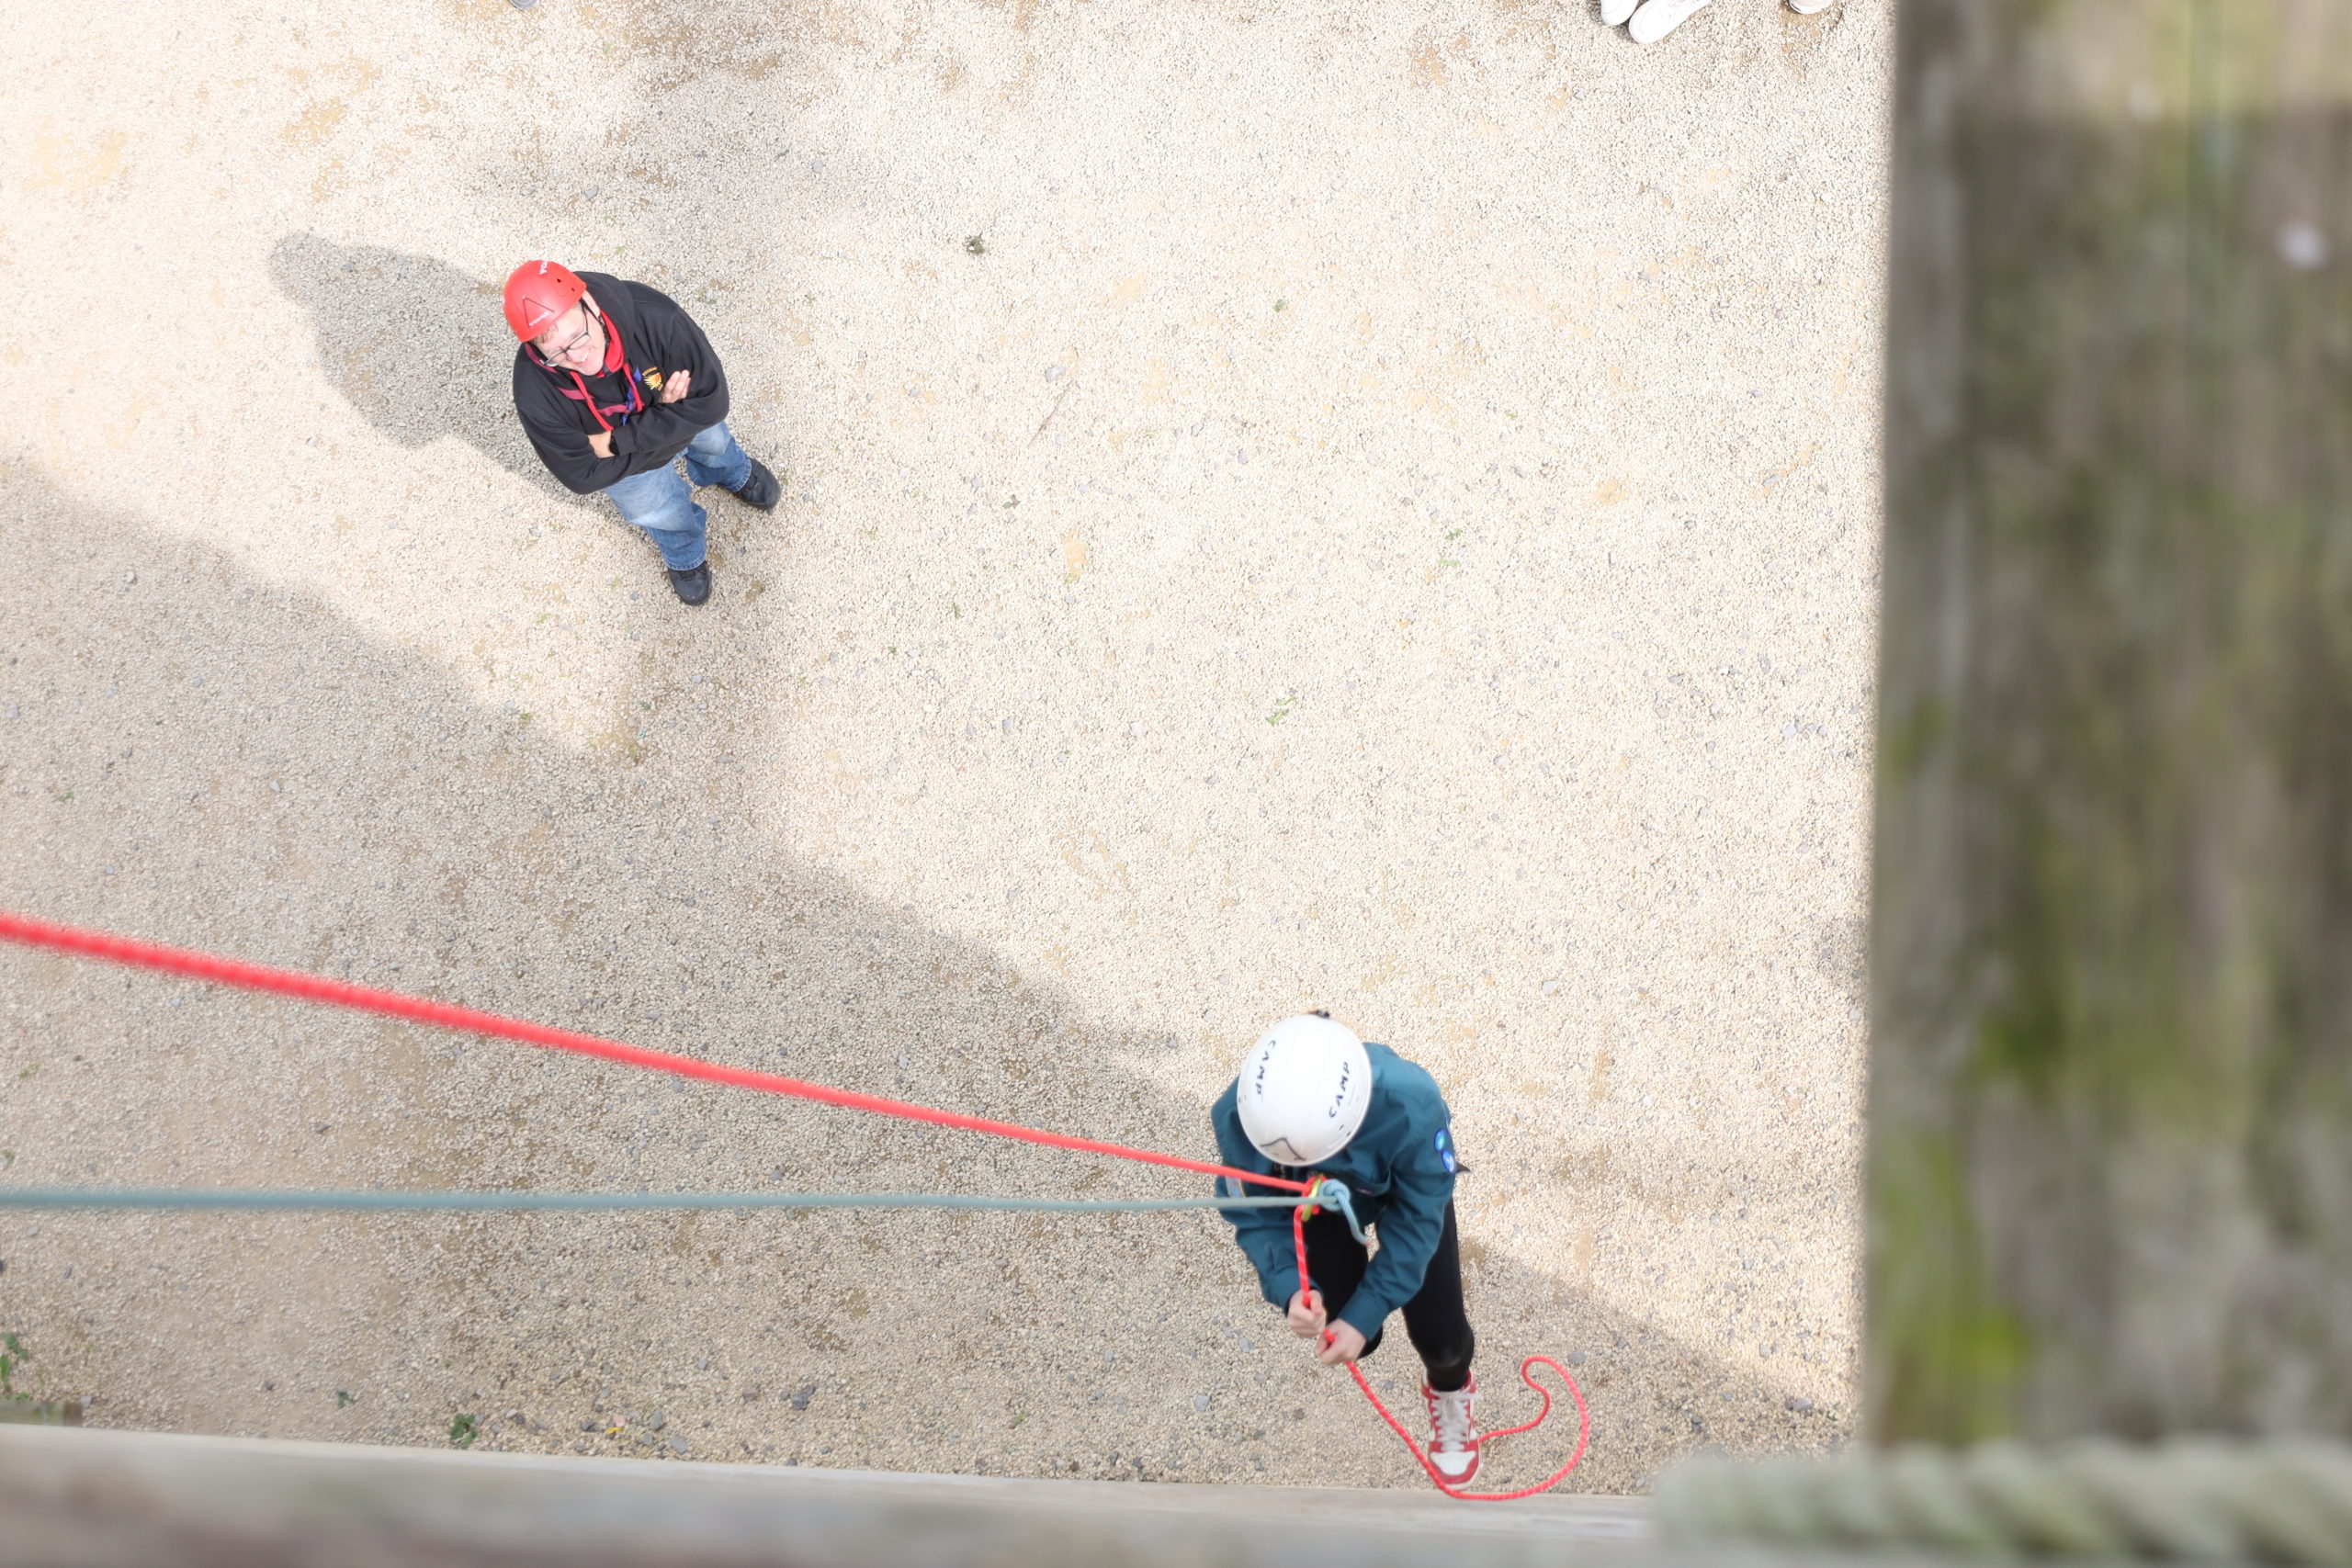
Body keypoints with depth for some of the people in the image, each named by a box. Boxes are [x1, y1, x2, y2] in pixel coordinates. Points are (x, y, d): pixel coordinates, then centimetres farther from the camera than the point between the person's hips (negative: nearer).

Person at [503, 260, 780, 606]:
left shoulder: (653, 317, -46)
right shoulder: (536, 394, -43)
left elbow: (710, 402, -38)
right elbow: (582, 476, -32)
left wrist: (616, 442, -37)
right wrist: (661, 414, -35)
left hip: (678, 409, 1)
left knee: (713, 443, 34)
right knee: (662, 516, 26)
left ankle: (733, 473, 73)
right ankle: (684, 553, 64)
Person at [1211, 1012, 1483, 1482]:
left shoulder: (1411, 1106, -45)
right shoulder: (1237, 1118, -40)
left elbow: (1415, 1219, -29)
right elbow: (1256, 1218, -24)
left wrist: (1364, 1314, -30)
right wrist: (1290, 1289, -41)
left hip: (1404, 1191, -1)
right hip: (1320, 1202, 1)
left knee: (1440, 1342, -3)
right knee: (1350, 1338, -6)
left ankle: (1450, 1391, 37)